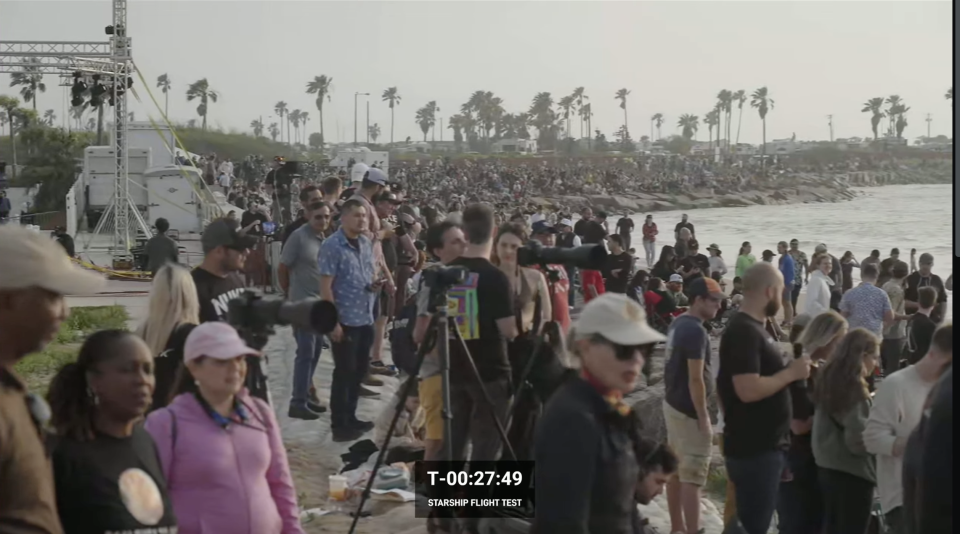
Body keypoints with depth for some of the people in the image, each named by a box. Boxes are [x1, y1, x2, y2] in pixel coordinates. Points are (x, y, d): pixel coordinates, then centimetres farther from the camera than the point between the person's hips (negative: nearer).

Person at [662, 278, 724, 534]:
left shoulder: (678, 323, 8)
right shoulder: (696, 331, -21)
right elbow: (695, 379, -23)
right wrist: (704, 418, -18)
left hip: (672, 404, 9)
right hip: (689, 411, -9)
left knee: (676, 470, 15)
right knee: (692, 477, -4)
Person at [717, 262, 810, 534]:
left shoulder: (753, 327, 12)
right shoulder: (743, 331, -20)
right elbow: (748, 390, -28)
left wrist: (789, 370, 8)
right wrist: (791, 373, -19)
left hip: (764, 445, 10)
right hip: (753, 449, -10)